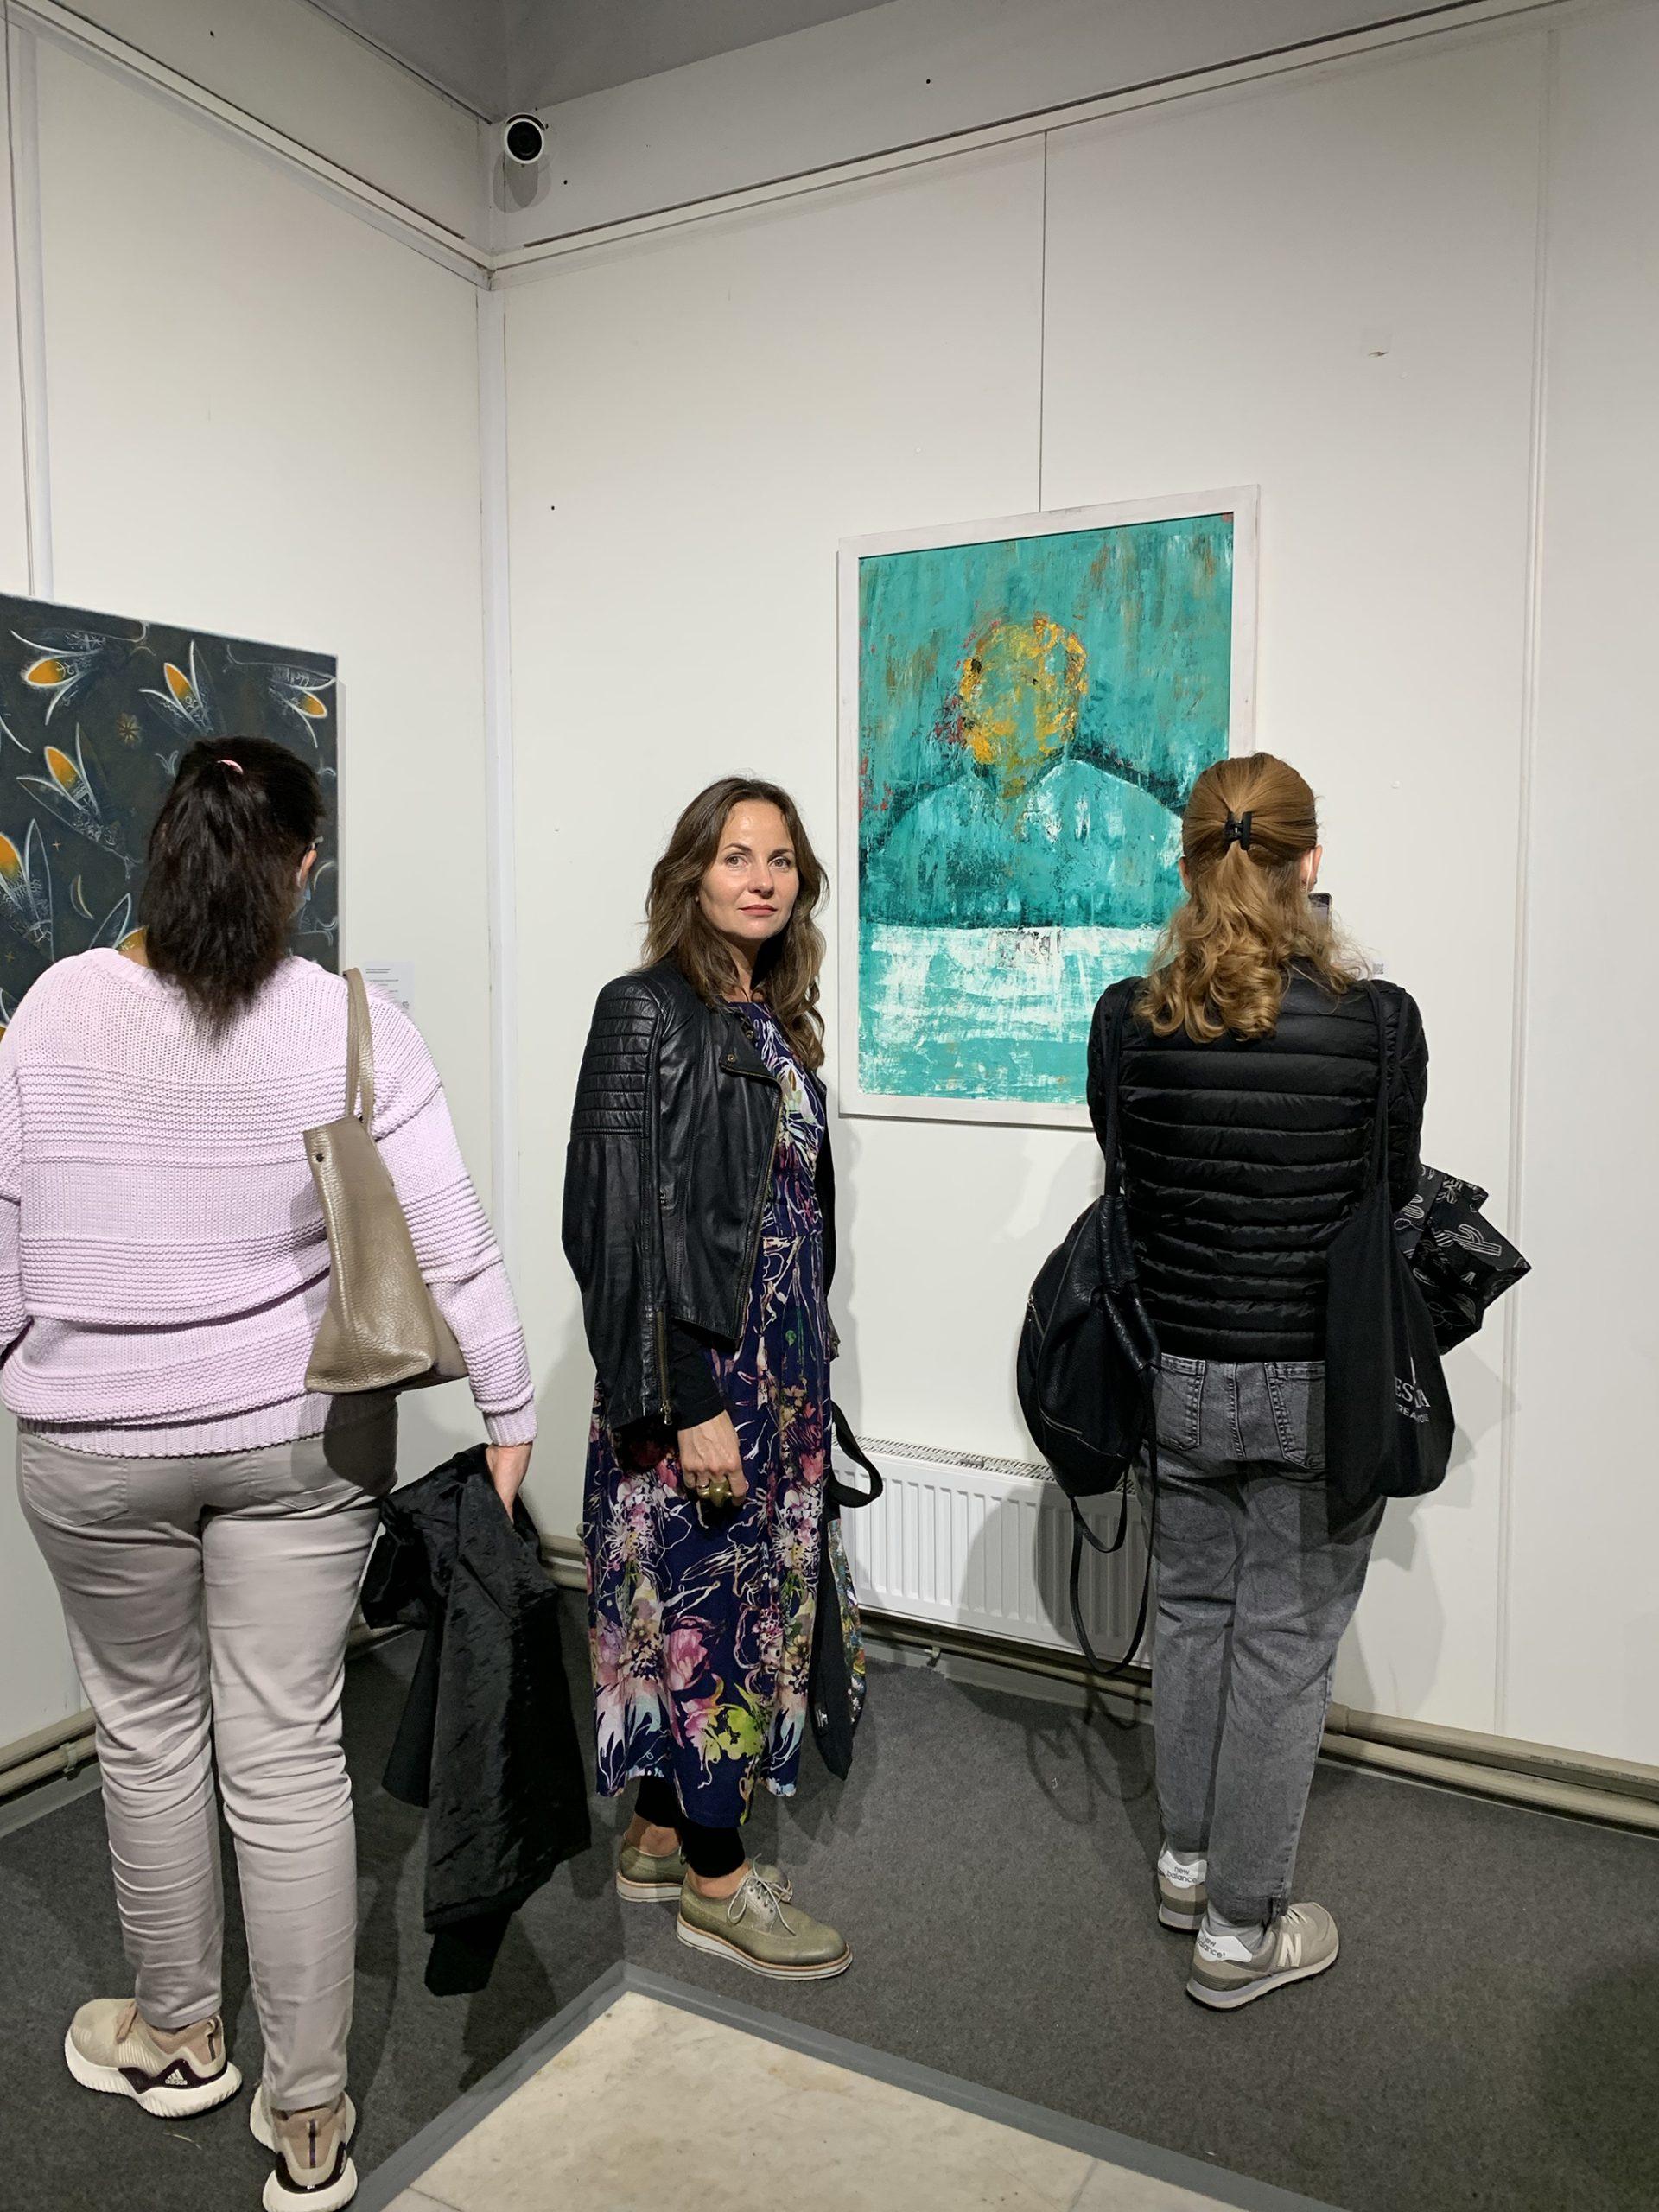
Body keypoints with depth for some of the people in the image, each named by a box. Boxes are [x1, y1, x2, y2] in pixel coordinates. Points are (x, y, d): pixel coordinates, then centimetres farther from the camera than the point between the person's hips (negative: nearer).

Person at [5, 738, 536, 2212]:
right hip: (302, 1433, 0)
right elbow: (448, 1244, -11)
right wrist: (510, 1413, -1)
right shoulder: (351, 1023, -12)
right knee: (290, 1752, 8)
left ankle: (179, 2035, 41)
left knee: (149, 1728, 20)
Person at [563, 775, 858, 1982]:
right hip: (693, 1375, -8)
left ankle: (664, 1835, 34)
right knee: (706, 1604, 3)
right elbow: (629, 1222, -18)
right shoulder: (647, 1013, -13)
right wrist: (691, 1401, -20)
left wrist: (808, 1368, 15)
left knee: (753, 1598, 16)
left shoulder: (780, 1022, 11)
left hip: (780, 1372, 9)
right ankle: (716, 1881, 21)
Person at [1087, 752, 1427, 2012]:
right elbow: (1394, 1211, -4)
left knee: (1193, 1615, 20)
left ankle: (1189, 1864, 38)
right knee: (1284, 1646, 10)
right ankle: (1241, 1930, 24)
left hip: (1178, 1373, 3)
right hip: (1317, 1385, -3)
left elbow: (1128, 1191, 1)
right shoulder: (1379, 1021, -14)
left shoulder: (1127, 1021, -8)